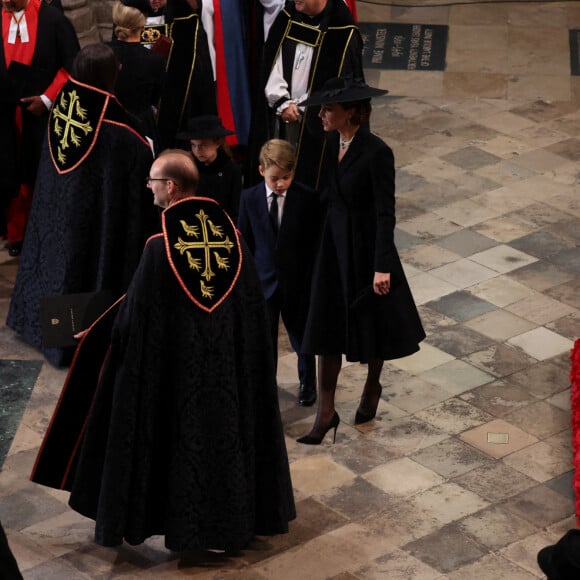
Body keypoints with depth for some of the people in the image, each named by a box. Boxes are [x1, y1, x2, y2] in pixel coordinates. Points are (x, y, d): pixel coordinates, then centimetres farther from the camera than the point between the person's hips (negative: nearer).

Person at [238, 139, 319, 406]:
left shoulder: (307, 198, -13)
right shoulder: (250, 198, -8)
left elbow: (314, 243, -7)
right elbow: (244, 241, 1)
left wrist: (311, 280, -7)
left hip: (297, 281, -1)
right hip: (264, 281, 1)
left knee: (300, 335, 17)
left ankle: (308, 381, 41)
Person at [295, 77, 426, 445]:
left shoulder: (377, 153, -21)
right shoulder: (332, 145, -1)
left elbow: (386, 212, -20)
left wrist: (382, 265, -22)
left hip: (366, 246, -6)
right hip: (334, 244, 6)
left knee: (373, 322, 13)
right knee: (327, 328, 5)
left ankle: (373, 388, 38)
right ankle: (326, 411, 10)